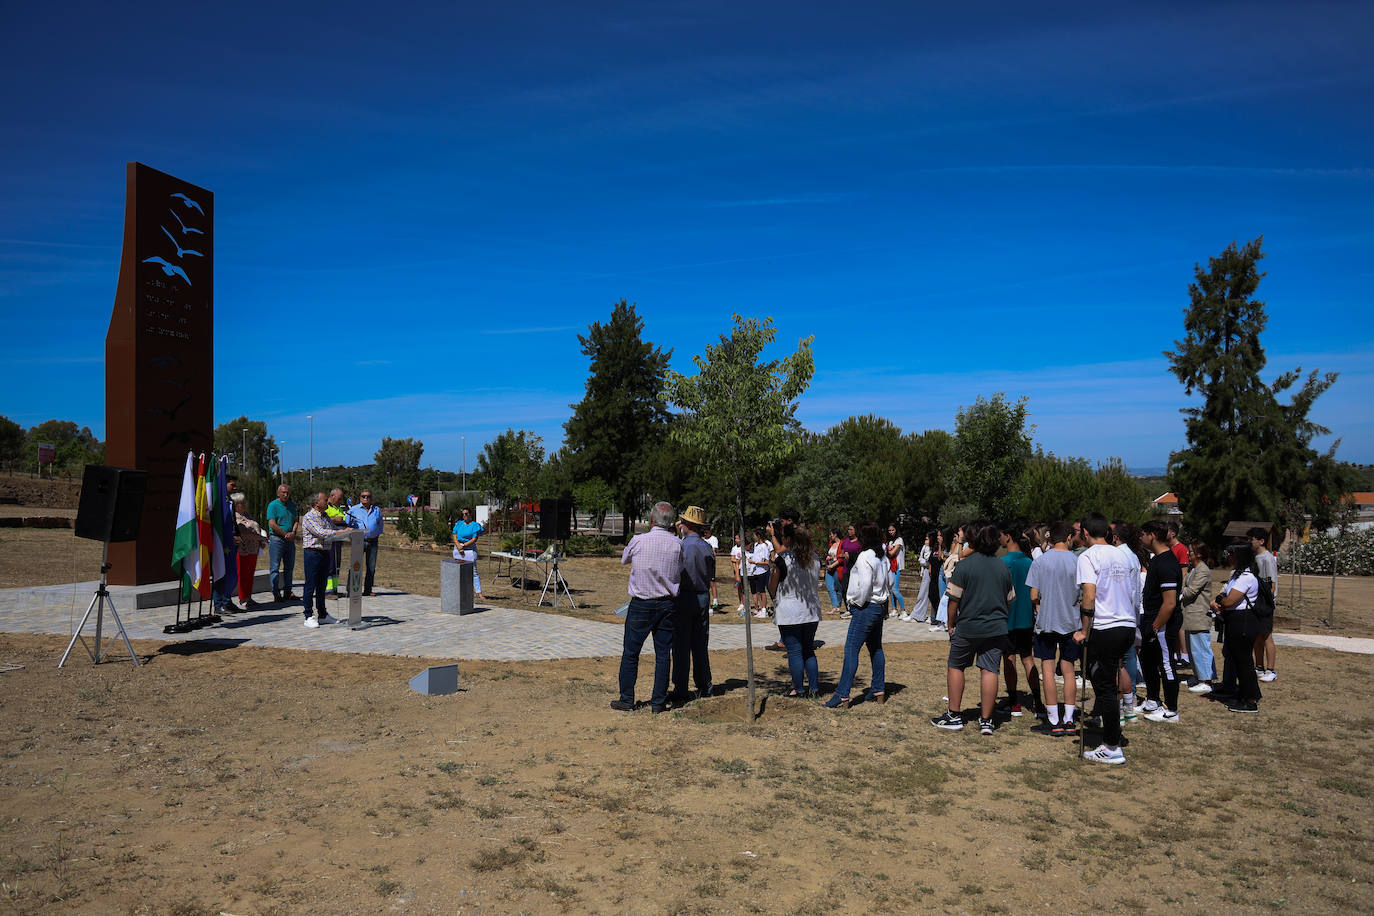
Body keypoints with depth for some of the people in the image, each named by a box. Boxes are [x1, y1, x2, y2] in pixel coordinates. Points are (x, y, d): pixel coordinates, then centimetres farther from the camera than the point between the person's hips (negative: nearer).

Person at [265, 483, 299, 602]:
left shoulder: (292, 505, 13)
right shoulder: (273, 505, -7)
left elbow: (296, 521, 11)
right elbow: (272, 524, -13)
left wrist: (293, 533, -7)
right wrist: (286, 534, -12)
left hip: (290, 540, 7)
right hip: (276, 539, -7)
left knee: (289, 567, 10)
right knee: (274, 567, -3)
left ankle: (287, 592, 18)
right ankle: (276, 594, -2)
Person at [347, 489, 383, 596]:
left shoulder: (377, 510, 13)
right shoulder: (353, 510, 5)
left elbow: (380, 525, 21)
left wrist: (377, 535, 7)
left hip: (373, 542, 3)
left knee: (371, 567, 5)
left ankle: (368, 590, 12)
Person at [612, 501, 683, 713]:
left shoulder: (638, 540, -9)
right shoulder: (677, 544, -3)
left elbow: (624, 561, 10)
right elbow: (679, 574, 7)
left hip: (641, 604, -2)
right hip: (667, 604, 2)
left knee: (630, 653, 7)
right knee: (663, 653, 7)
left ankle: (626, 699, 12)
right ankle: (659, 701, 11)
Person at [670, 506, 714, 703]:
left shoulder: (682, 546, -14)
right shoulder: (708, 548, 4)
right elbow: (711, 577, 10)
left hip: (684, 597, -6)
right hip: (703, 598, 6)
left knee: (681, 646, 1)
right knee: (701, 645, 13)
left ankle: (681, 690, 3)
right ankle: (704, 686, 18)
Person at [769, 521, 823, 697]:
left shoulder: (782, 560, -15)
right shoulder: (815, 558, 2)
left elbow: (772, 587, -6)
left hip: (789, 613, -6)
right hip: (812, 612, 6)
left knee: (794, 651, 3)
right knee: (808, 650, 16)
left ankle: (799, 689, 9)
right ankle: (814, 688, 17)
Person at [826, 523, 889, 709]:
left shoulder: (864, 557, -17)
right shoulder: (883, 557, 9)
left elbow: (865, 584, -25)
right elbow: (890, 581, 17)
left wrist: (858, 603, -11)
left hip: (866, 608, -9)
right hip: (881, 606, 9)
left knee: (851, 649, -8)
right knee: (876, 648, 18)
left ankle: (842, 696, -10)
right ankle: (879, 690, 25)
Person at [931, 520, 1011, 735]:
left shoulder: (964, 565, -10)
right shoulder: (1003, 567, 5)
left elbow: (954, 599, -9)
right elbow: (1010, 598, 14)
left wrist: (951, 624, 3)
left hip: (968, 627, -3)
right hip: (996, 628, 4)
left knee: (955, 667, 11)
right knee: (989, 670, 4)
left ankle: (954, 716, 14)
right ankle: (986, 720, 6)